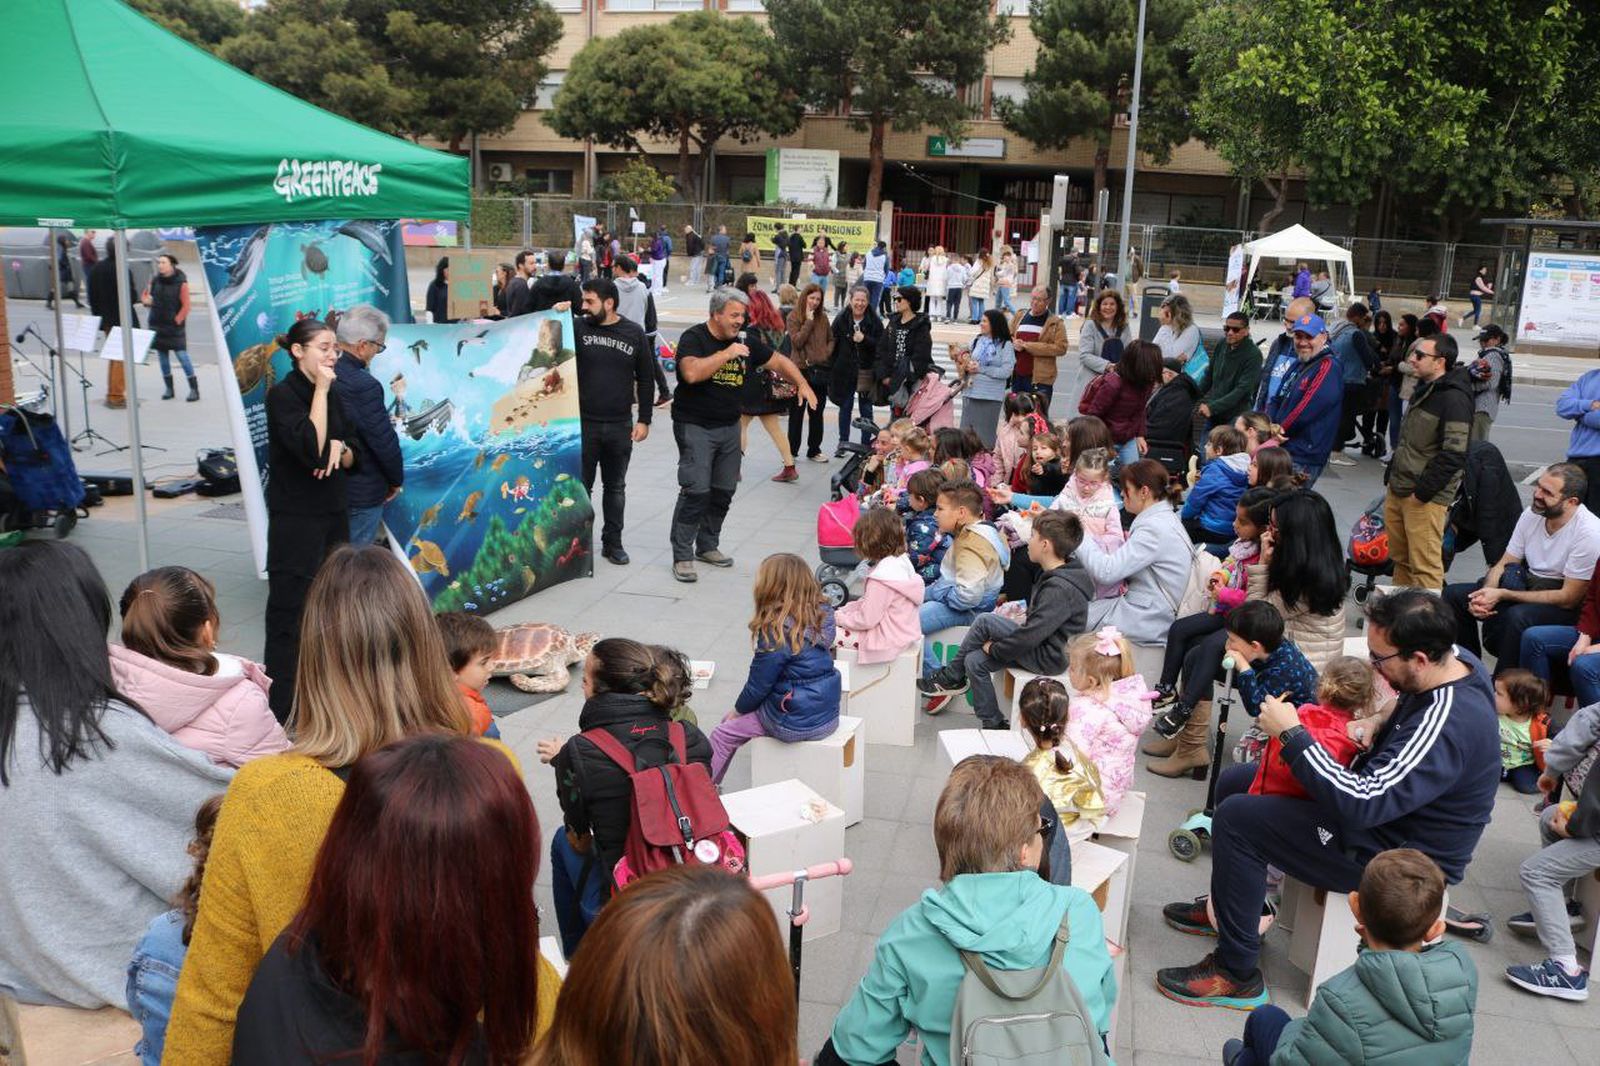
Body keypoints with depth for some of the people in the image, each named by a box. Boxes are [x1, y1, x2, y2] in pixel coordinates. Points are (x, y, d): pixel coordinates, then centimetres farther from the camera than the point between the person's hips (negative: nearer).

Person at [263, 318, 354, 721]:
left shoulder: (332, 396, 12)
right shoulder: (283, 395, -11)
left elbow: (350, 458, 15)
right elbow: (310, 449, -24)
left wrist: (339, 450, -8)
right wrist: (321, 390, -20)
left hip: (334, 514, 8)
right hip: (295, 519, -7)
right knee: (291, 613, -4)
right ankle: (279, 711, 1)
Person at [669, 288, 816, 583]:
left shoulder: (745, 341, 7)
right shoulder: (693, 338, -10)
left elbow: (779, 362, 16)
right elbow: (692, 373, -28)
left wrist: (802, 385, 2)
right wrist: (727, 353, -25)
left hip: (729, 426, 6)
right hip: (695, 426, -6)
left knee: (723, 491, 9)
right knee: (696, 491, -12)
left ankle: (707, 546, 25)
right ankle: (682, 556, -5)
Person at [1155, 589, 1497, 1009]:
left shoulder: (1446, 726, -36)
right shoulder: (1456, 660, -7)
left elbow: (1361, 804, -39)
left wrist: (1291, 733, -32)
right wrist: (1378, 721, -5)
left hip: (1395, 852, -10)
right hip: (1385, 800, 10)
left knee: (1236, 818, -19)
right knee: (1233, 782, 13)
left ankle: (1236, 974, -4)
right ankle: (1226, 905, 34)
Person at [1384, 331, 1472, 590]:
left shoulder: (1454, 398, -15)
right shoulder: (1423, 390, 16)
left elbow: (1453, 455, -21)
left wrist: (1421, 493, -18)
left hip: (1425, 498, -9)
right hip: (1397, 491, 9)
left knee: (1425, 566, -8)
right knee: (1400, 559, 17)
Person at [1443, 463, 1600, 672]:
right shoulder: (1532, 514, -2)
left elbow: (1568, 598, -22)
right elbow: (1504, 564, 6)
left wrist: (1502, 595, -23)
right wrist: (1487, 594, -17)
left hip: (1566, 606, -7)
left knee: (1517, 617, -38)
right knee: (1453, 594, -6)